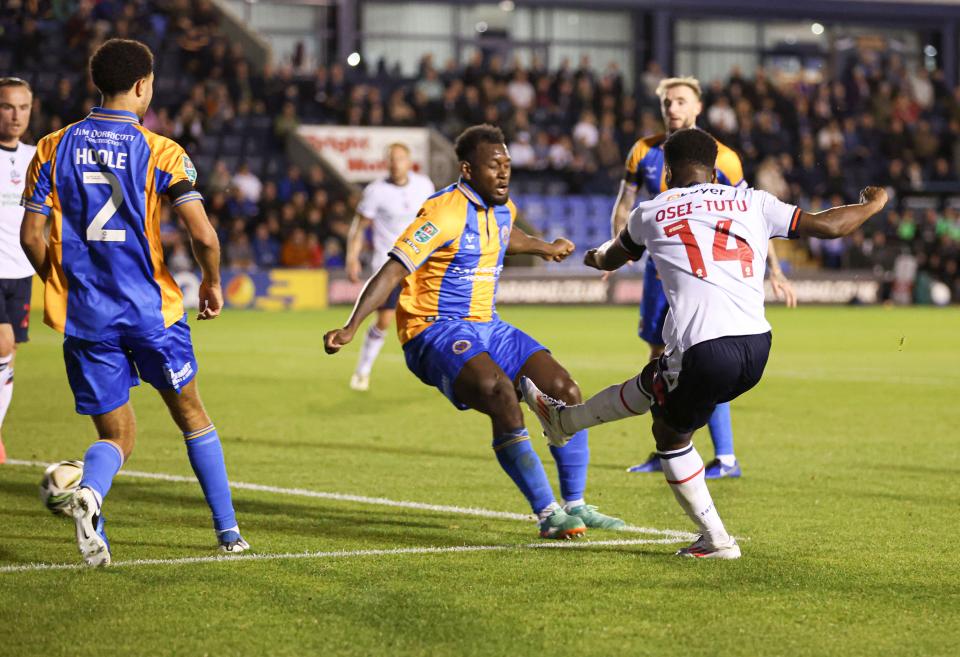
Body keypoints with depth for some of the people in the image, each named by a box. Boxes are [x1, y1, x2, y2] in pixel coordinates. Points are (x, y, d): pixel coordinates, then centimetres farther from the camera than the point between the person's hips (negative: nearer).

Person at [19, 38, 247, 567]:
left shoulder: (53, 148, 2)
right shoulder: (160, 152, -6)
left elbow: (31, 235, 1)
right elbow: (202, 233, -14)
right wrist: (212, 282, 5)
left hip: (84, 317, 2)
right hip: (150, 311, -2)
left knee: (116, 436, 10)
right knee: (191, 414, 19)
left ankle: (90, 493, -24)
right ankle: (228, 532, 21)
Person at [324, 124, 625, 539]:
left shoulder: (502, 208, 8)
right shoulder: (445, 213, -17)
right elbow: (392, 271, -22)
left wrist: (544, 248, 54)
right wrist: (351, 328, -31)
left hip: (485, 327, 8)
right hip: (434, 332, -8)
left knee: (565, 391, -6)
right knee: (501, 394, -32)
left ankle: (575, 506, 7)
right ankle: (547, 515, -25)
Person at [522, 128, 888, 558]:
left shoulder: (651, 213, 12)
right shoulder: (752, 203, 12)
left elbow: (612, 259, 34)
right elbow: (827, 225, 15)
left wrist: (596, 257, 61)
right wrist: (873, 204, 36)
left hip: (705, 348, -5)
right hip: (757, 346, 5)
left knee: (670, 434, 23)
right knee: (653, 380, 30)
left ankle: (716, 540, 24)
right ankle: (564, 419, 48)